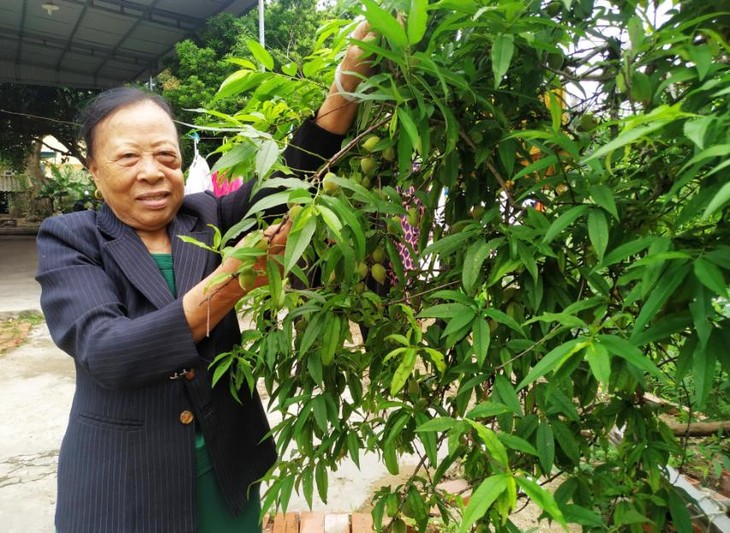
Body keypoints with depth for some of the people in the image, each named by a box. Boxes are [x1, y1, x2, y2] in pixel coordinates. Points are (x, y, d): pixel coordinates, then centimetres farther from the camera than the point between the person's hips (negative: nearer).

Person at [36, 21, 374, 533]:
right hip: (122, 484, -2)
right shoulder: (69, 240, -8)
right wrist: (232, 279, -36)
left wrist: (348, 81, -32)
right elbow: (104, 353, -24)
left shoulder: (209, 218, -1)